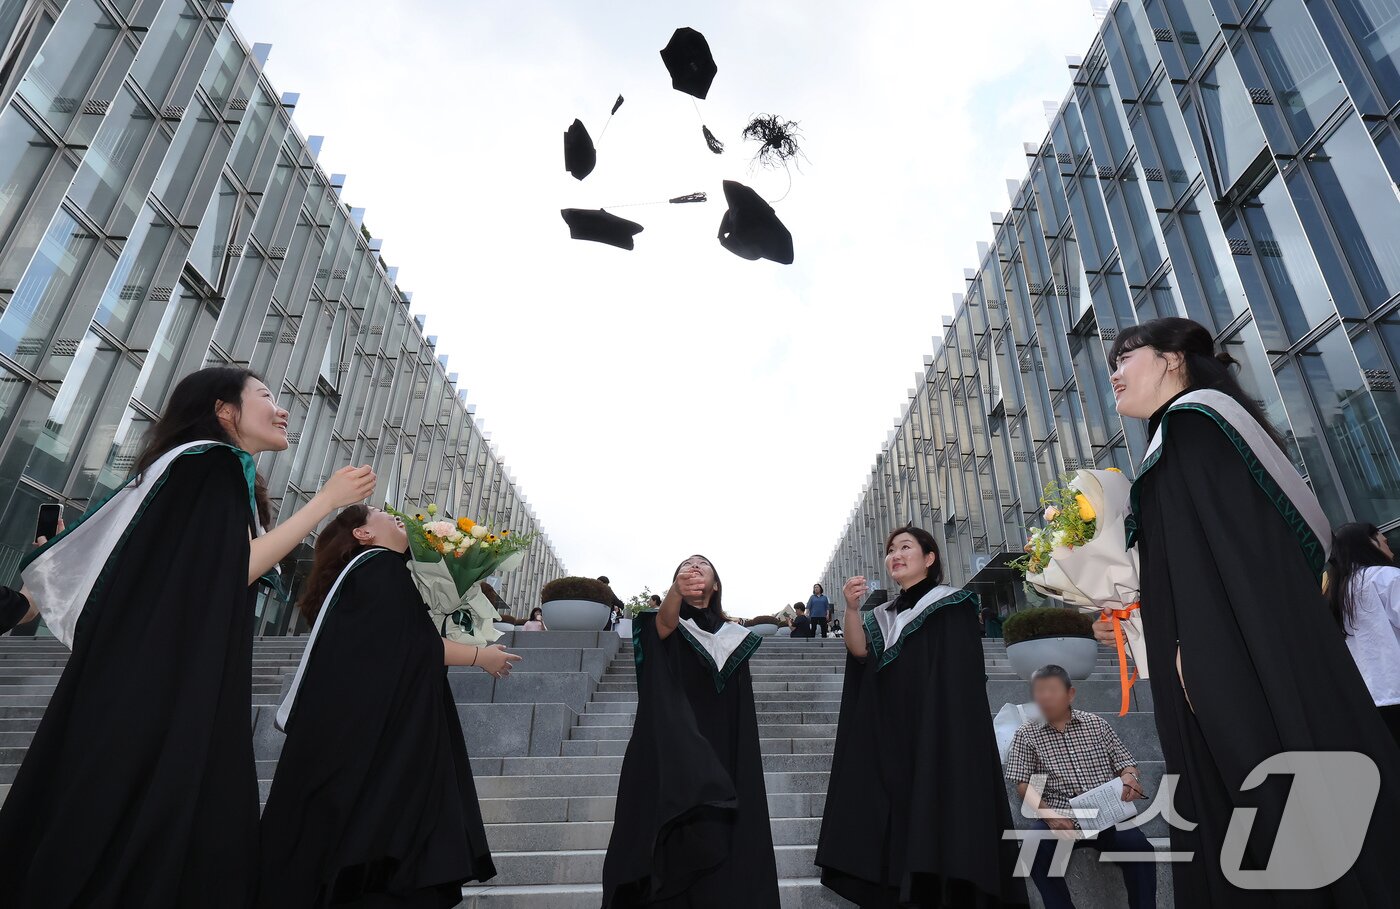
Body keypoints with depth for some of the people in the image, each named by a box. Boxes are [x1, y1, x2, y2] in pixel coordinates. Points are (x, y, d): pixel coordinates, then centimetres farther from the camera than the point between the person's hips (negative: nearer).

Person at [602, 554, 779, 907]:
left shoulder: (732, 639, 13)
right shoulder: (666, 624, 5)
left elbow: (743, 714, 14)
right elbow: (665, 621, -21)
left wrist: (747, 757, 4)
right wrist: (677, 590, -43)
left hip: (720, 755, 2)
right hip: (668, 753, -2)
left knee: (717, 845, -6)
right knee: (671, 846, -10)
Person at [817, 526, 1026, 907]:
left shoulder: (953, 605, 3)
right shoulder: (881, 617, 18)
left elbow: (962, 676, -5)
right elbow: (859, 651, -1)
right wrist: (852, 608, -17)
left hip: (942, 739, -5)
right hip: (891, 743, 5)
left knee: (942, 819, -10)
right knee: (895, 829, 1)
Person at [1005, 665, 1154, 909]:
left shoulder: (1096, 724, 14)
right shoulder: (1026, 735, 7)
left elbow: (1126, 763, 15)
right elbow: (1023, 785, 0)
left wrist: (1129, 778, -10)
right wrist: (1047, 813, -19)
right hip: (1059, 819, -1)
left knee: (1140, 849, -28)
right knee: (1036, 852, -30)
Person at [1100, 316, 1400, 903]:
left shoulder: (1193, 419, -4)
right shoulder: (1180, 440, 23)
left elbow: (1223, 530, -18)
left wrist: (1196, 641, -21)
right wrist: (1140, 625, 20)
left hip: (1244, 658, -9)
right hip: (1224, 656, 10)